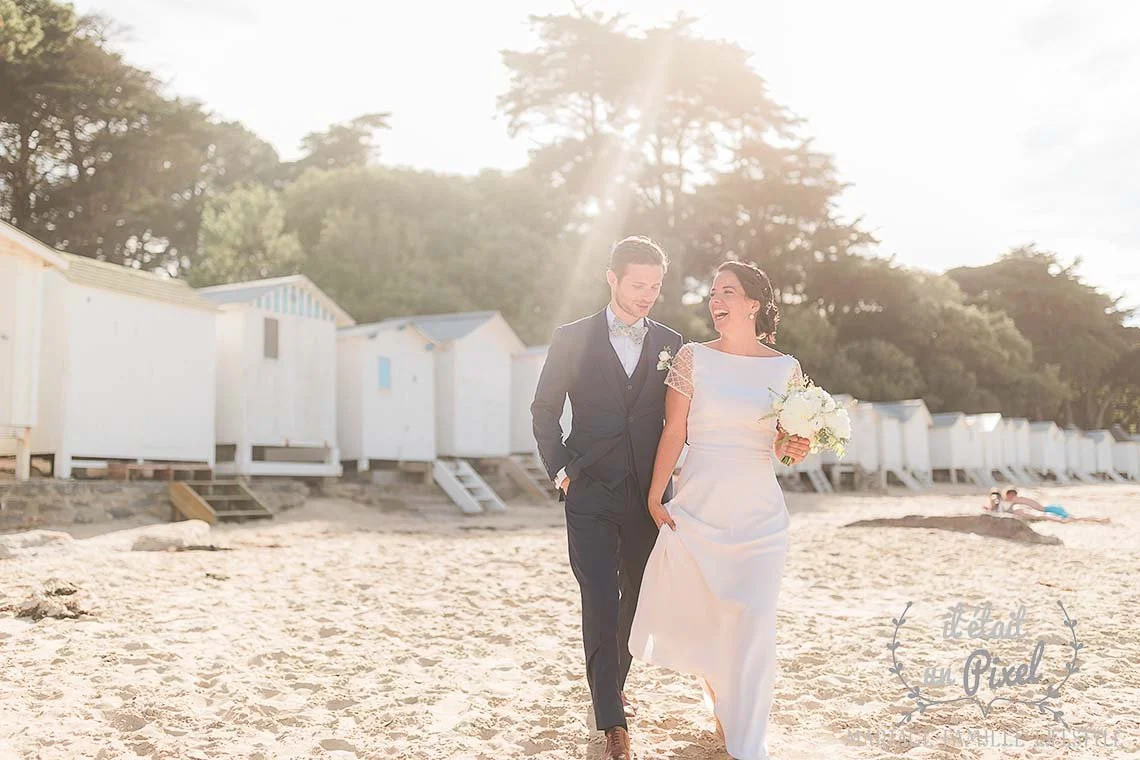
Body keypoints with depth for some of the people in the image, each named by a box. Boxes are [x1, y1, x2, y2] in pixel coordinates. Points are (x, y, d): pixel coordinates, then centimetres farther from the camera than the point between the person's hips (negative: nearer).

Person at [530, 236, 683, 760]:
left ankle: (614, 683, 37)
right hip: (591, 498, -3)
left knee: (635, 602, 14)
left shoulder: (670, 344, 6)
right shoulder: (571, 340, 0)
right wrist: (560, 471, -3)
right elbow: (544, 412, 5)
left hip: (649, 496, 3)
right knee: (600, 606, -7)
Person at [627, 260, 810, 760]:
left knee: (753, 625, -3)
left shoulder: (786, 368, 3)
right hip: (697, 507, 0)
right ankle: (716, 692, 42)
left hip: (759, 513, 0)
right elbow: (673, 432, -2)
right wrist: (655, 498, -5)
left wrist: (792, 449, -12)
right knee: (697, 615, 10)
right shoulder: (693, 357, -1)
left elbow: (791, 441, 11)